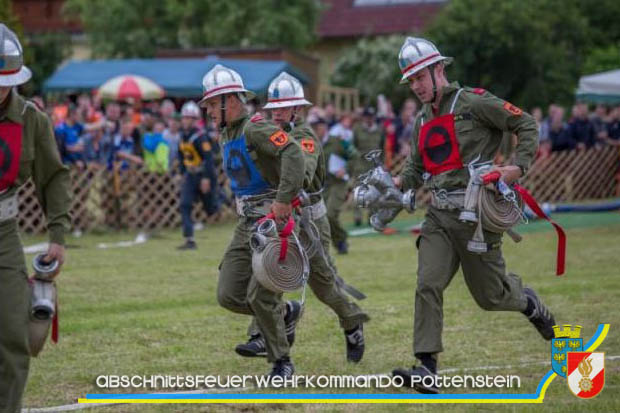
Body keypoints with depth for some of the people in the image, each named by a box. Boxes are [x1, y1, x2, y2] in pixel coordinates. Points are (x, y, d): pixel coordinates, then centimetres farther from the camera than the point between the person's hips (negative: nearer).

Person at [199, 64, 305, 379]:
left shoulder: (255, 129, -16)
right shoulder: (226, 136, 14)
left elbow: (293, 153, -31)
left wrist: (284, 199, -36)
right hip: (246, 225, 9)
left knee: (259, 296, -12)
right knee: (229, 295, 1)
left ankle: (282, 362, 5)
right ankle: (285, 311, 24)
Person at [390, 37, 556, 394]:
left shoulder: (473, 102, -6)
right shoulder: (423, 121, 15)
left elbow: (527, 125, -4)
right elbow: (416, 170, 24)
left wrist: (519, 166, -17)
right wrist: (395, 183, 3)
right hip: (439, 217, 6)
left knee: (490, 296, 4)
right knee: (428, 286, -11)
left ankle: (528, 301, 39)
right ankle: (427, 369, -14)